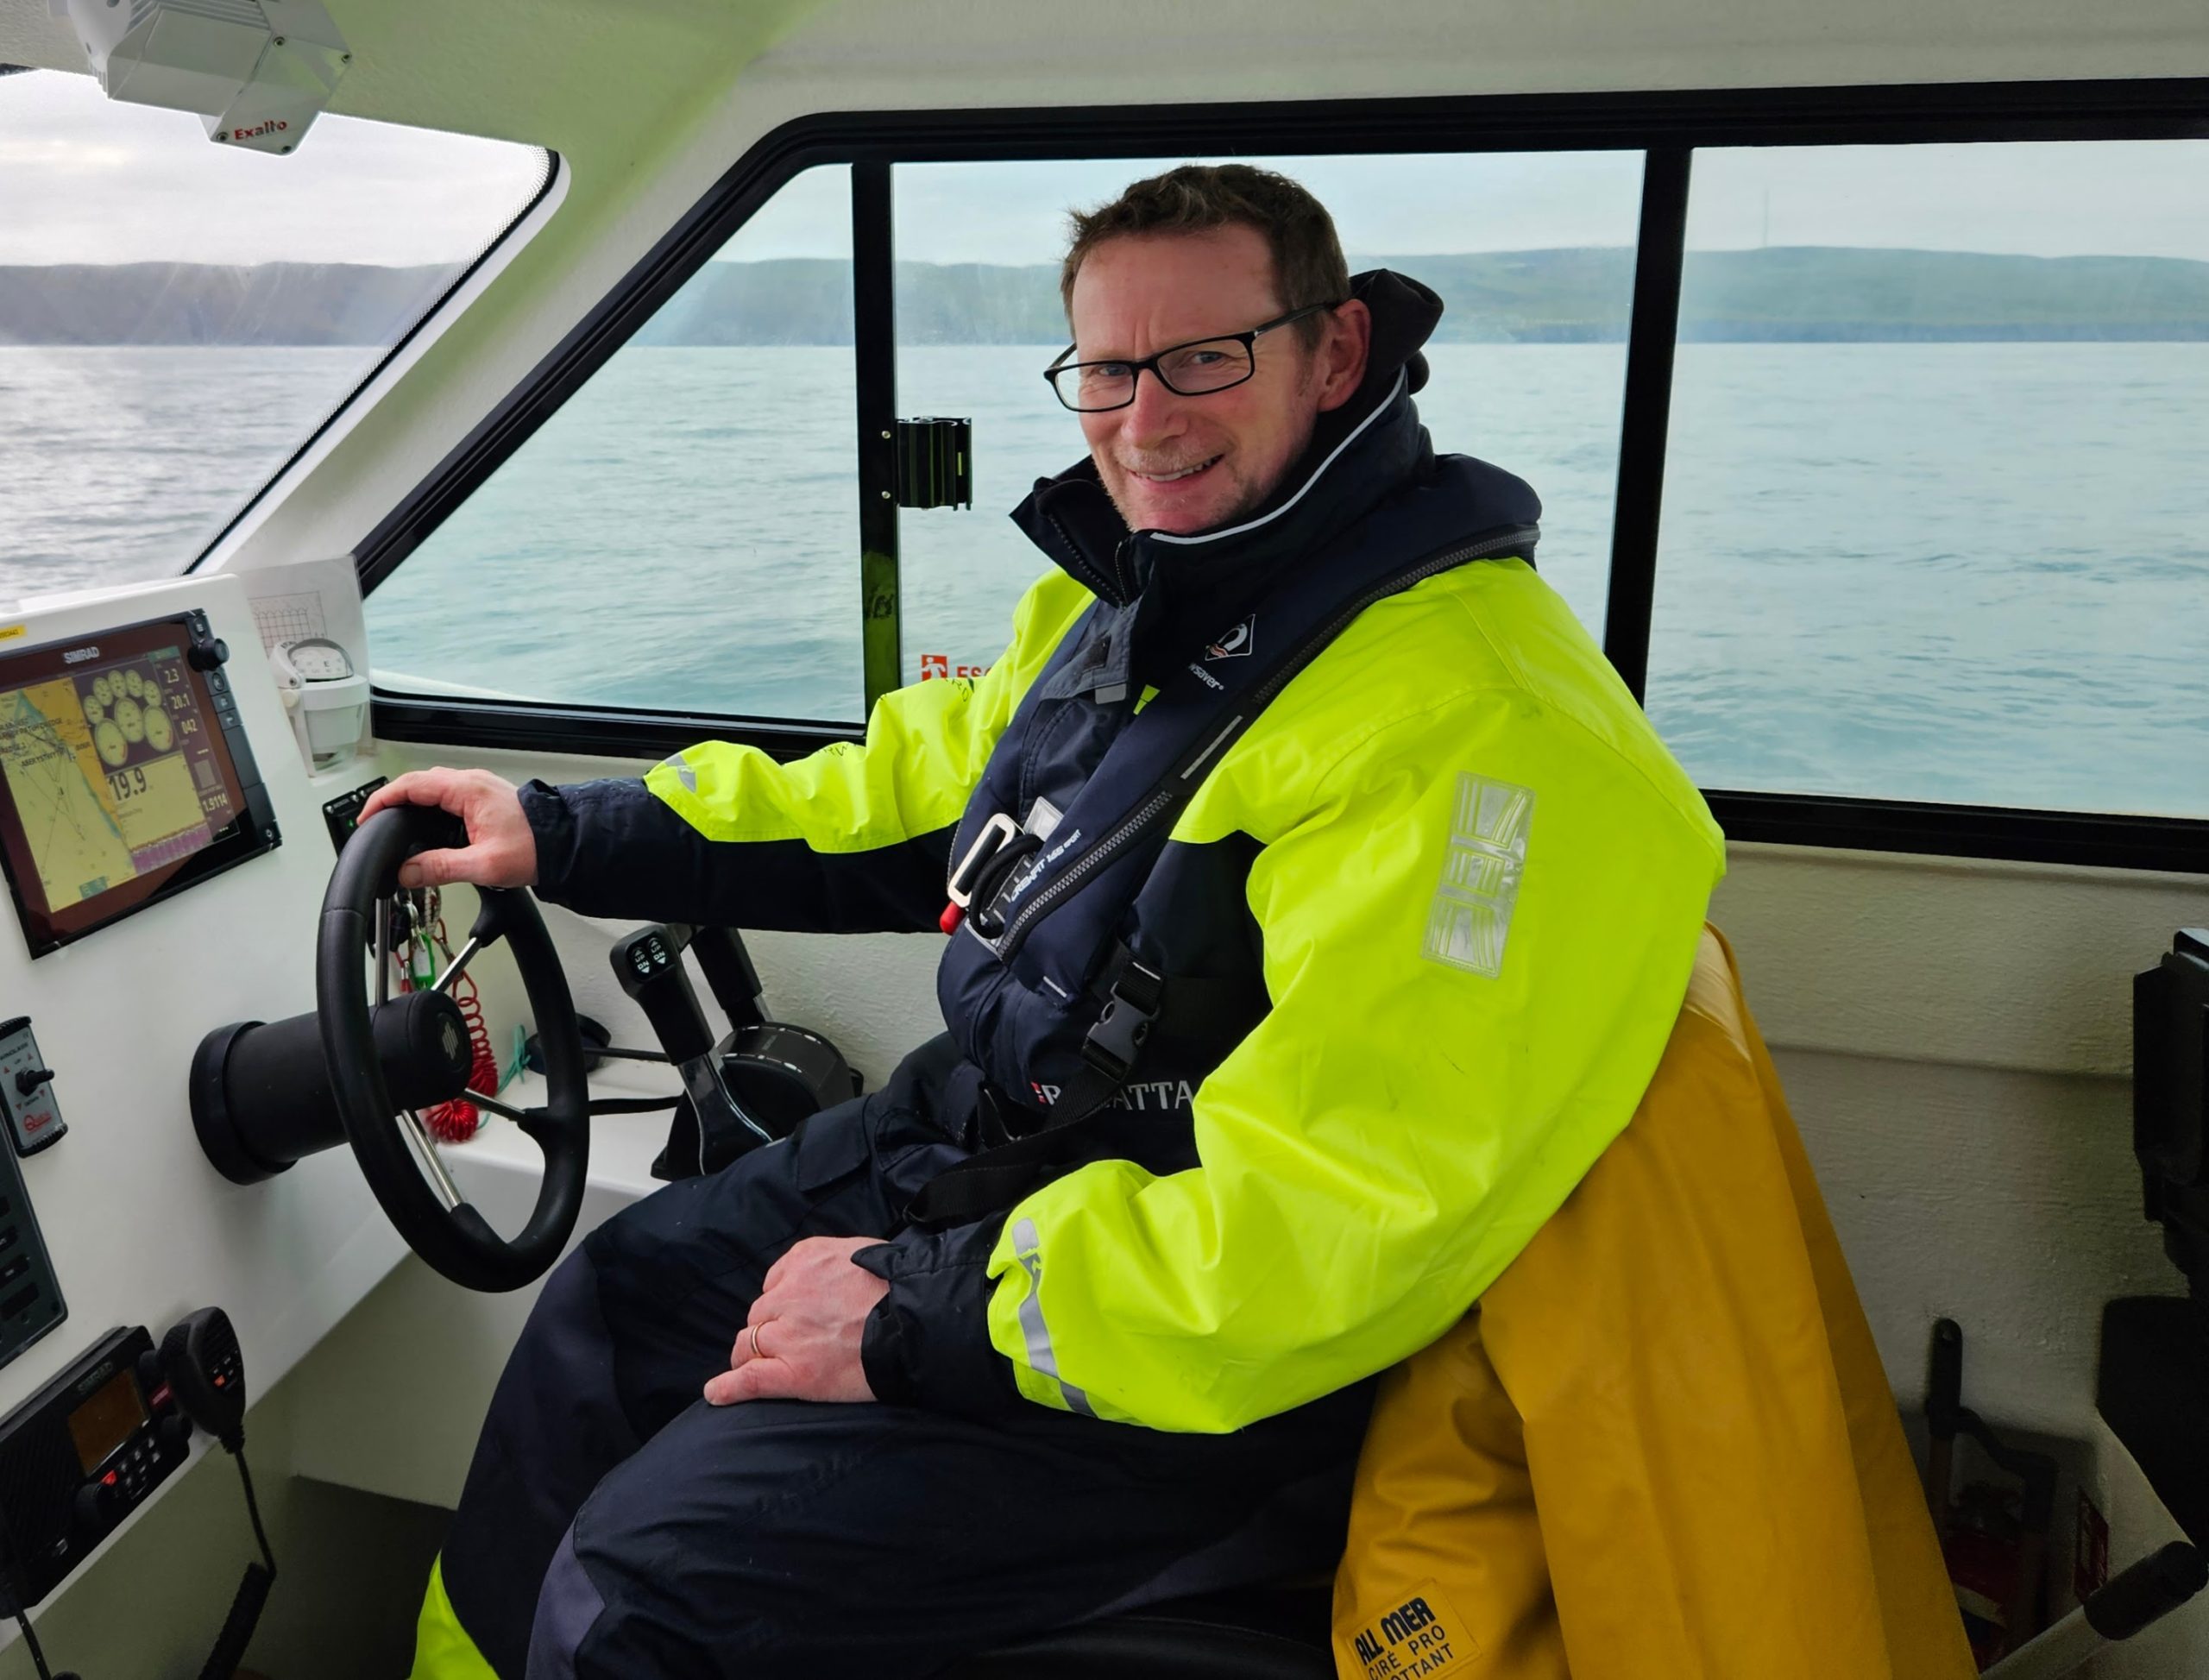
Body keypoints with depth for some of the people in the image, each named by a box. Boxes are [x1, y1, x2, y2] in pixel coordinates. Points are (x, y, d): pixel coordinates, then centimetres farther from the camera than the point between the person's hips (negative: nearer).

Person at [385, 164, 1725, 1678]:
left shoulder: (1479, 728, -28)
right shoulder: (1129, 596, 2)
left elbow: (1333, 1235, -31)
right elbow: (907, 799, 15)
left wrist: (919, 1316, -23)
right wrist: (568, 837, 11)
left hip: (1198, 1359, -9)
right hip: (978, 1152, 9)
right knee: (617, 1300, 18)